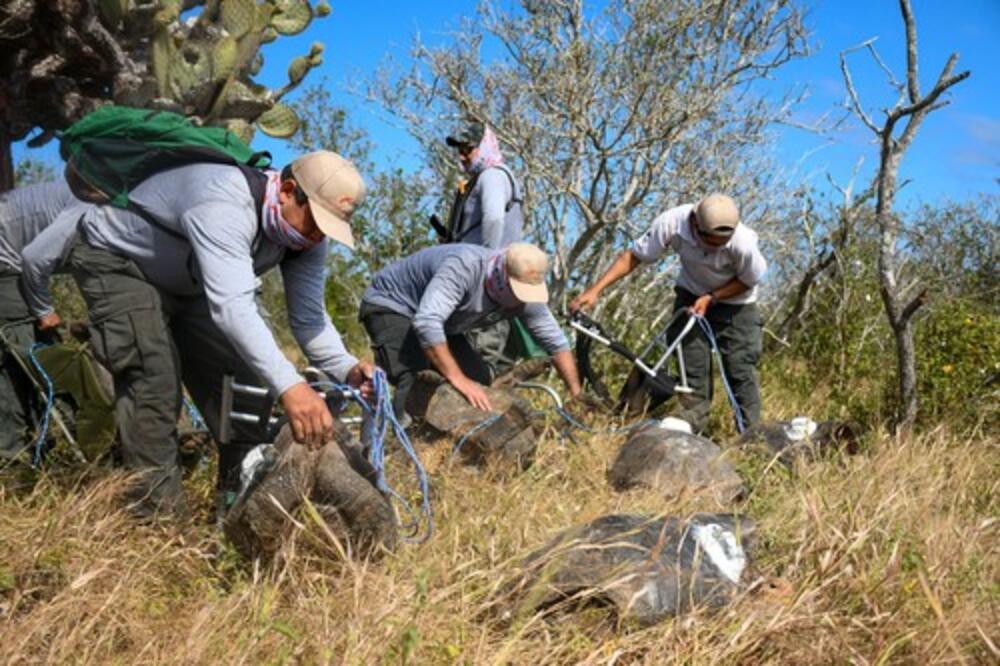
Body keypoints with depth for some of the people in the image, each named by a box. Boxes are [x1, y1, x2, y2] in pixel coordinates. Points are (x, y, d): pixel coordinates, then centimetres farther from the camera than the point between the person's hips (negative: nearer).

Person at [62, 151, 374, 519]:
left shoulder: (306, 235, -17)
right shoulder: (225, 205, -42)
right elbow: (232, 307, -53)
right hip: (114, 259, -7)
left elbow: (308, 316, -16)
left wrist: (345, 368, -36)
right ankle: (158, 513, -13)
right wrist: (288, 385, -61)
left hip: (186, 281, 8)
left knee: (241, 375, -1)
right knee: (154, 377, -22)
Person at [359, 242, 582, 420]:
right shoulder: (464, 267, -39)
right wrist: (458, 378, -43)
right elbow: (426, 323, -47)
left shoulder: (525, 292, -17)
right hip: (389, 306, -7)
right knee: (413, 382, -29)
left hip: (440, 322, 7)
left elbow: (557, 343, -7)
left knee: (480, 381, -4)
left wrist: (578, 398, -12)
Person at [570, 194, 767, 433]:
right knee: (692, 366, -1)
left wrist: (711, 298, -24)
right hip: (691, 295, 2)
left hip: (734, 301, -2)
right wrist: (595, 290, -27)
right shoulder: (672, 223, -32)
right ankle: (691, 428, 9)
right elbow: (634, 256, -21)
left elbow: (748, 281, -14)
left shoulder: (743, 242, -35)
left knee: (740, 370, -3)